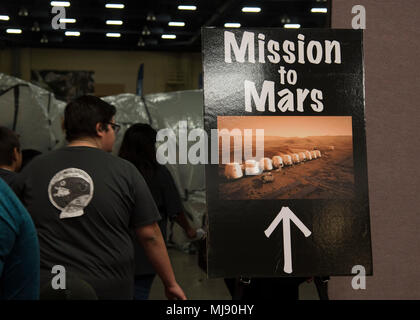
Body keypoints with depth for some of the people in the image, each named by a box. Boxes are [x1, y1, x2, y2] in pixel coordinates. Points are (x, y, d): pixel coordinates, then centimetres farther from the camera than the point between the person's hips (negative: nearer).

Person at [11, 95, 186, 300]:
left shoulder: (32, 170, 2)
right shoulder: (124, 171, -4)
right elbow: (150, 236, -3)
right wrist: (170, 283, 8)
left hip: (46, 288, 2)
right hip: (109, 290, -1)